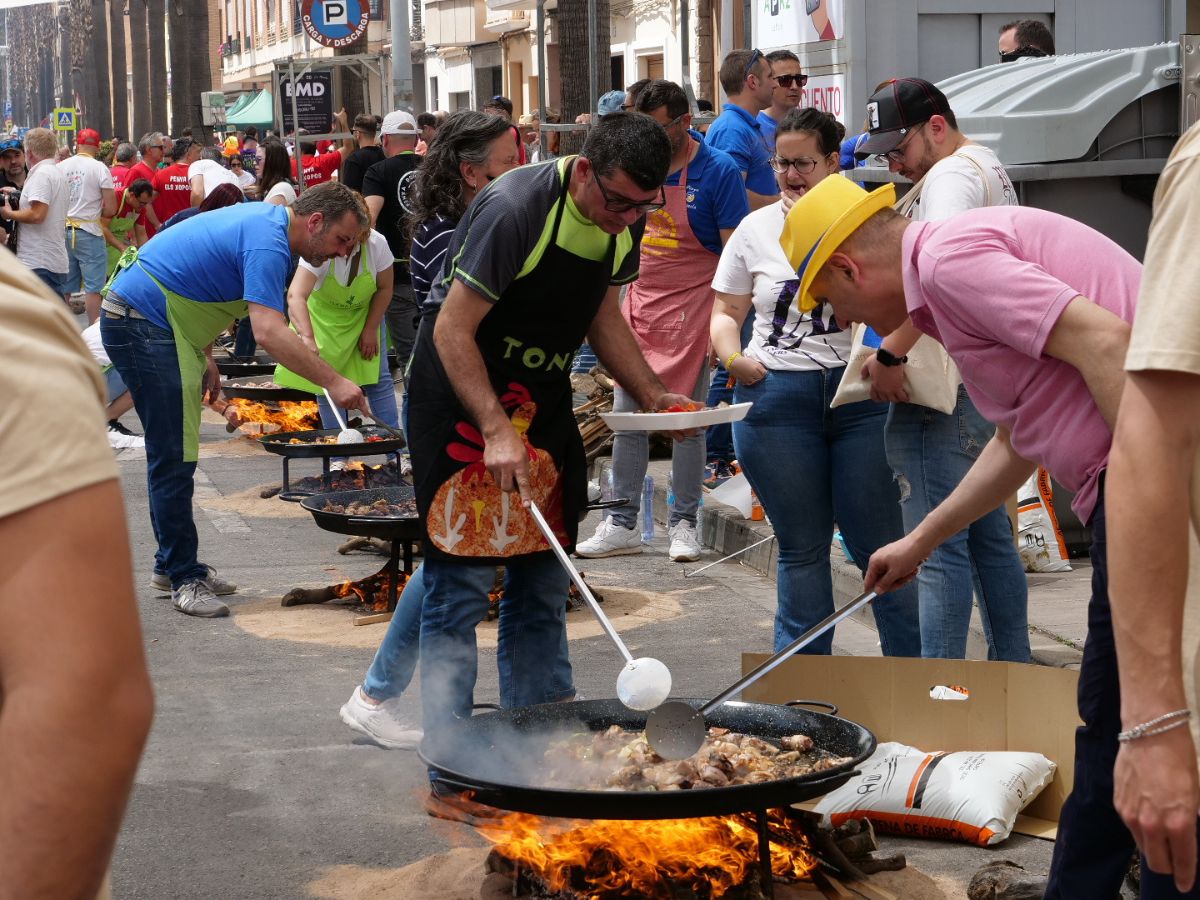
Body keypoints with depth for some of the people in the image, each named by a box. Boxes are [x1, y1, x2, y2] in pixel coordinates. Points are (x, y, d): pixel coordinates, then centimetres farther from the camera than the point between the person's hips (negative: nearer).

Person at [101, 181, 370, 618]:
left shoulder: (265, 220, 10)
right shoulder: (267, 243, -22)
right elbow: (269, 332, -35)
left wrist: (203, 356, 18)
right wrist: (333, 382, -35)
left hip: (156, 321, 11)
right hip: (141, 324, -11)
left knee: (173, 457, 15)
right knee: (174, 460, -9)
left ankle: (172, 564, 23)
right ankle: (184, 579, -4)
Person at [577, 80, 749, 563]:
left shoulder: (718, 171, -10)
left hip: (690, 308, -5)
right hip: (639, 305, 5)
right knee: (626, 416, 5)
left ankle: (683, 523, 13)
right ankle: (623, 523, 12)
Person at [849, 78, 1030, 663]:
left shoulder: (951, 175, -11)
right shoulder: (990, 168, 21)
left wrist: (889, 354, -25)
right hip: (989, 385, 11)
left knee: (938, 548, -9)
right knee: (990, 538, 16)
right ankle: (1012, 675, 23)